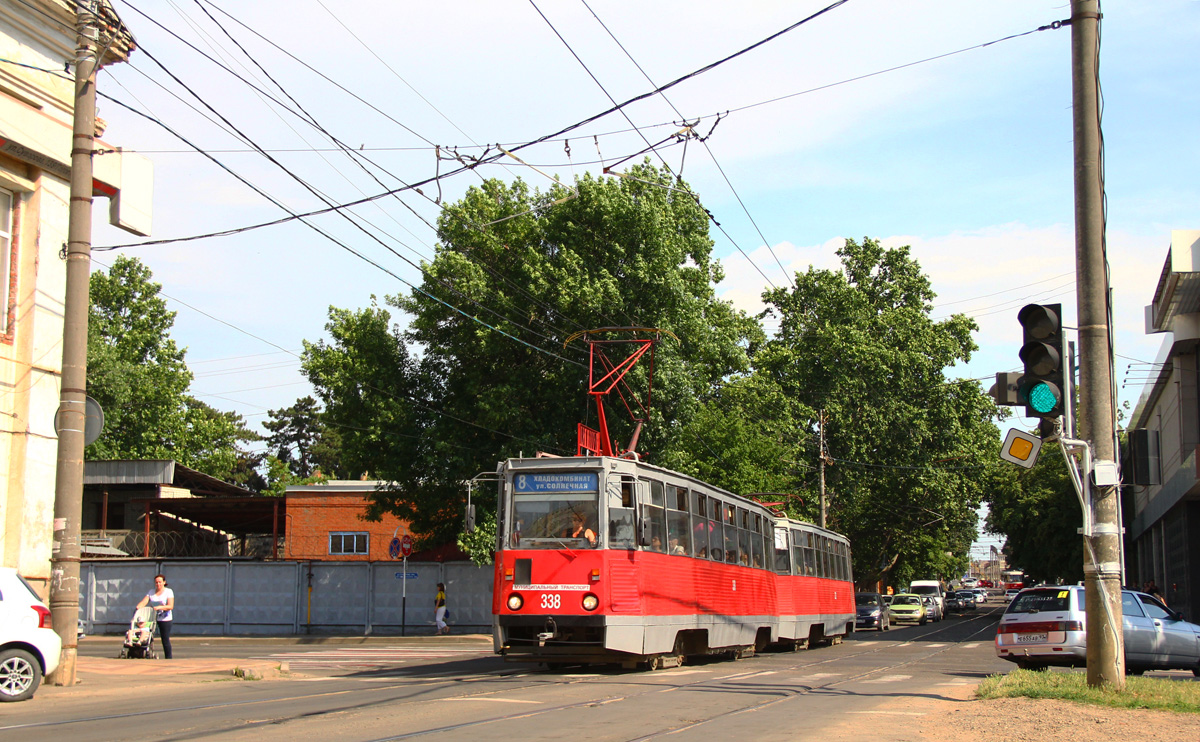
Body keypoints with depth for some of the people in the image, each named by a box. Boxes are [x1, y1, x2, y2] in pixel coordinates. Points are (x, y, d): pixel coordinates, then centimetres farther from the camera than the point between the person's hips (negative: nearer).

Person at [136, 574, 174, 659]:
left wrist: (159, 607, -23)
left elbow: (171, 606, -10)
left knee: (165, 640, -4)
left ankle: (168, 658, 3)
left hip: (165, 619, -4)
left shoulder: (169, 591, 1)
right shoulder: (151, 592, 13)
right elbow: (143, 603, 2)